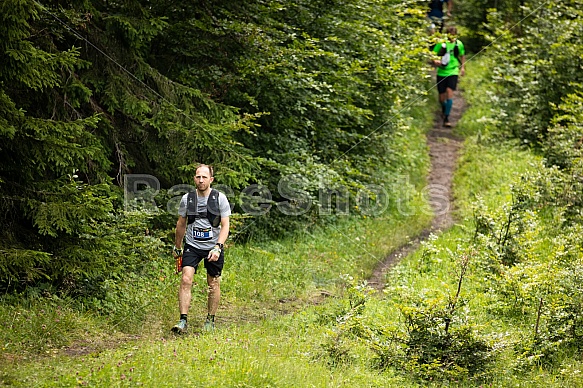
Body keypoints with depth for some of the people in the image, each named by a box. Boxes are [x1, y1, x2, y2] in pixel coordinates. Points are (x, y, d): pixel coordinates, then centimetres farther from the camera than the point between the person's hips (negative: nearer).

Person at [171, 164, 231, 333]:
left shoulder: (220, 198, -7)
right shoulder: (187, 198, -2)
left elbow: (225, 226, -8)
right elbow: (181, 224, 12)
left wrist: (217, 247, -21)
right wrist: (177, 247, 19)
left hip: (213, 247, -1)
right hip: (192, 246, 1)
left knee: (213, 284, 8)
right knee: (186, 280, -16)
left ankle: (210, 320, 24)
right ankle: (183, 320, -15)